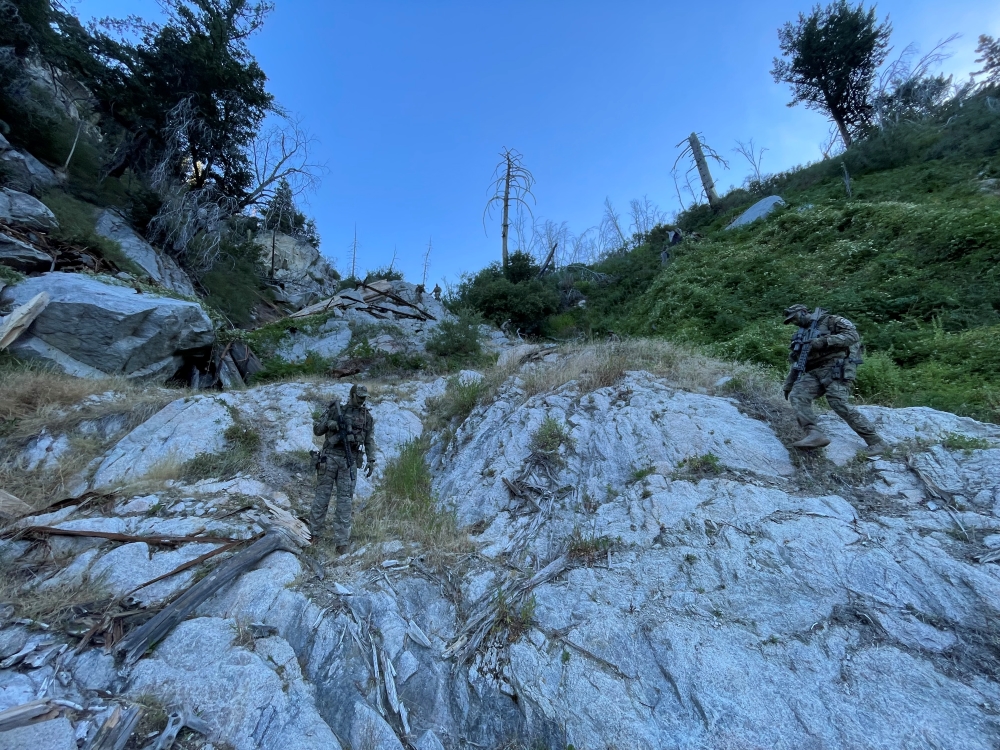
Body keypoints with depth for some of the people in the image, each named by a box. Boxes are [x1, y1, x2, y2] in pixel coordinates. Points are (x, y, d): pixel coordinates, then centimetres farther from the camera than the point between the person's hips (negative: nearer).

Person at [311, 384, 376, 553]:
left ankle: (342, 541, 5)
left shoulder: (367, 416, 7)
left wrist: (371, 460, -2)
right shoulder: (335, 409, 4)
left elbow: (370, 441, 6)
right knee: (322, 494, 7)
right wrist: (329, 424, -13)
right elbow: (316, 429, 7)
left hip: (349, 460, 1)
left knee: (345, 499, 1)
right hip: (330, 456, 0)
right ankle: (314, 532, 23)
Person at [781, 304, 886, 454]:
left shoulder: (830, 321, 6)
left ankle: (875, 441, -6)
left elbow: (853, 335, -10)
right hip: (814, 372, 7)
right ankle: (814, 434, -27)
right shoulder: (802, 333, 25)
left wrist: (825, 341, -20)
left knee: (838, 404, -20)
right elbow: (797, 362, 26)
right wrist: (788, 384, 23)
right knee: (796, 396, -17)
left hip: (835, 368, -6)